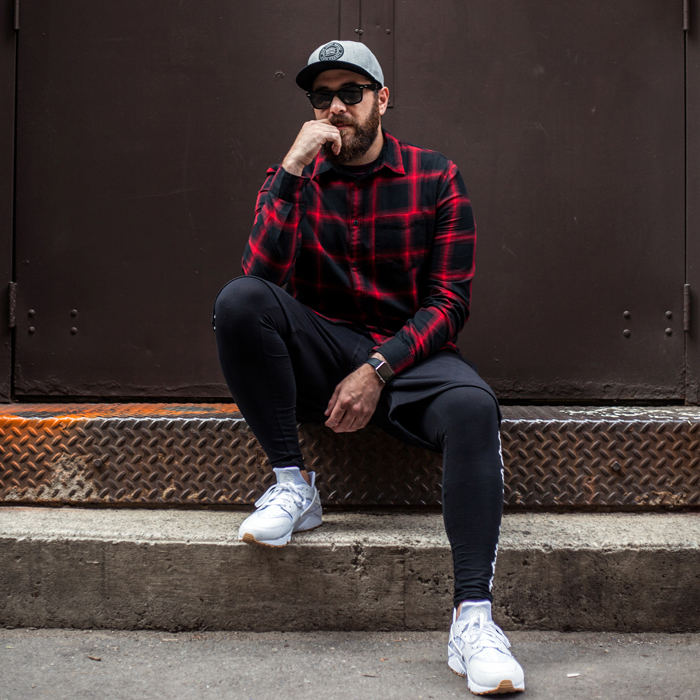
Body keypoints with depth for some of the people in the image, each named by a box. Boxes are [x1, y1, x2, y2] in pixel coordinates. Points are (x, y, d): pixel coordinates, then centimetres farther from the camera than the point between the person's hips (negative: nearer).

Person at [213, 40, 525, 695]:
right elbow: (261, 272, -12)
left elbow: (449, 303, -3)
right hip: (318, 357, 1)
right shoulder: (292, 178, 6)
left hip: (408, 352, -1)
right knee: (238, 299, -27)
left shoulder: (435, 178, 3)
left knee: (472, 406, -34)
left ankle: (472, 617, -36)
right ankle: (292, 485, -16)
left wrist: (377, 371, -17)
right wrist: (293, 166, -18)